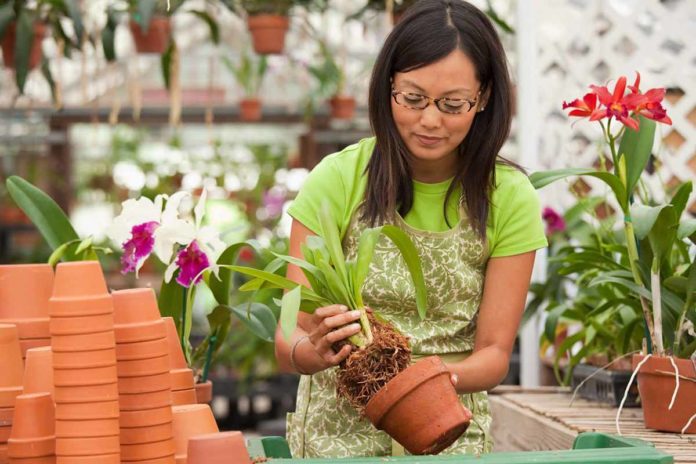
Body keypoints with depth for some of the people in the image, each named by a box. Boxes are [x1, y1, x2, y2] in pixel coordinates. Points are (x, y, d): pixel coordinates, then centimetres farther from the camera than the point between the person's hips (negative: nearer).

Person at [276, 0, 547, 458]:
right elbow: (289, 338, -6)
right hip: (340, 425, 0)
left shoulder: (508, 198, -3)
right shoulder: (338, 179, -6)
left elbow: (494, 353, -2)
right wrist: (315, 351, -30)